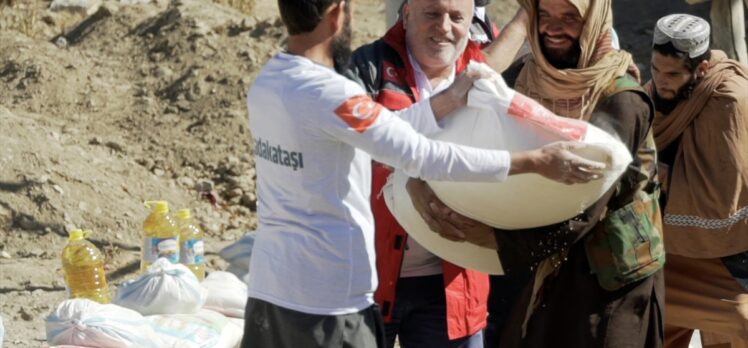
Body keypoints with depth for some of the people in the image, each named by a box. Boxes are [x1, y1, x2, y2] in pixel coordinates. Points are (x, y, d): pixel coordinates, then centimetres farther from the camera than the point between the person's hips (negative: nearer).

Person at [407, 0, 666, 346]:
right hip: (551, 266, 5)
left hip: (611, 276, -5)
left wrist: (494, 235, -29)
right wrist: (420, 180, -24)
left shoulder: (620, 100, -18)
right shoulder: (523, 77, -1)